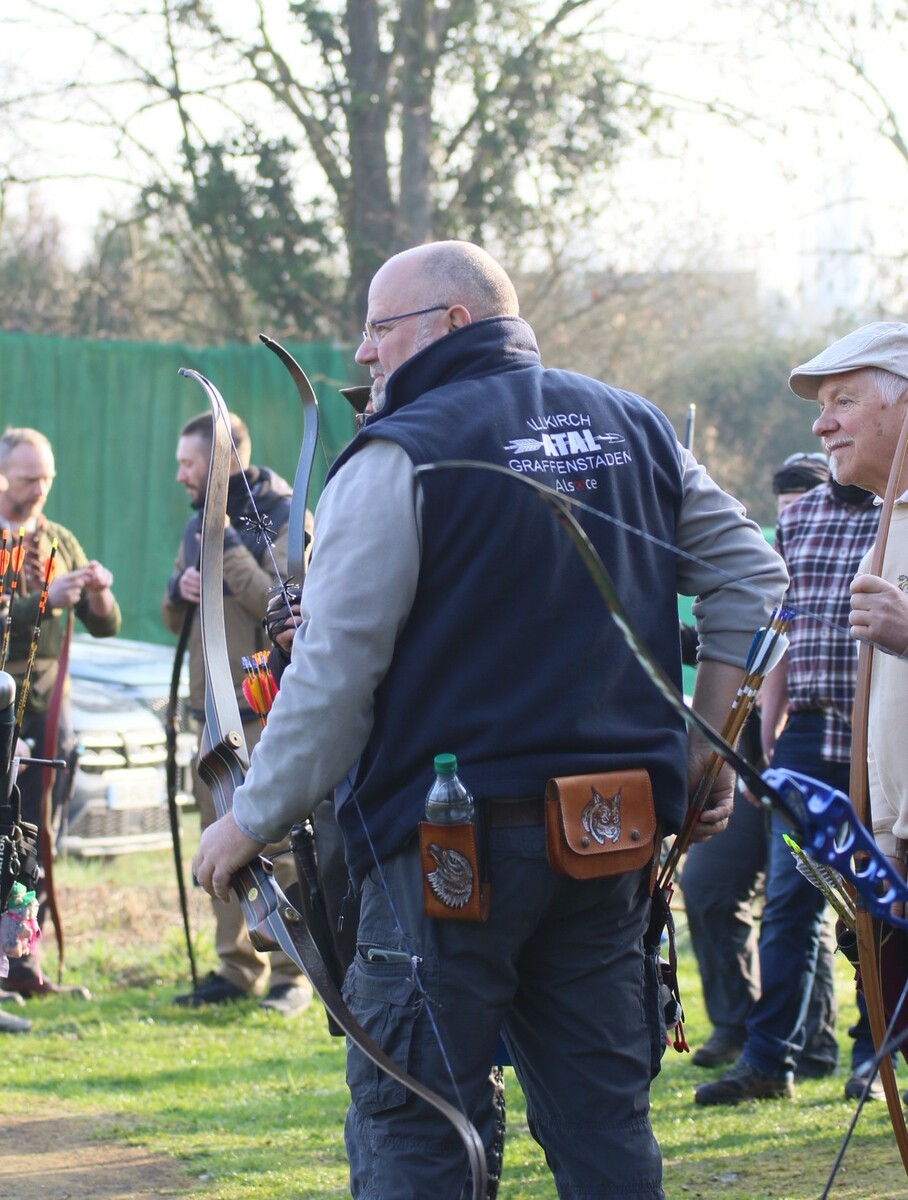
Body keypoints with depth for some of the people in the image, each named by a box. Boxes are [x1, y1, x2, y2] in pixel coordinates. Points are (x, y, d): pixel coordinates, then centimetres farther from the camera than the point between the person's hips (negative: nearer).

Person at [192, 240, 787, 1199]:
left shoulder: (401, 454, -8)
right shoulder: (636, 428, 12)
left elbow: (334, 668, -12)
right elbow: (748, 573, 17)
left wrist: (253, 819, -3)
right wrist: (708, 744, 18)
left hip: (453, 842, -6)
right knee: (603, 1119, 11)